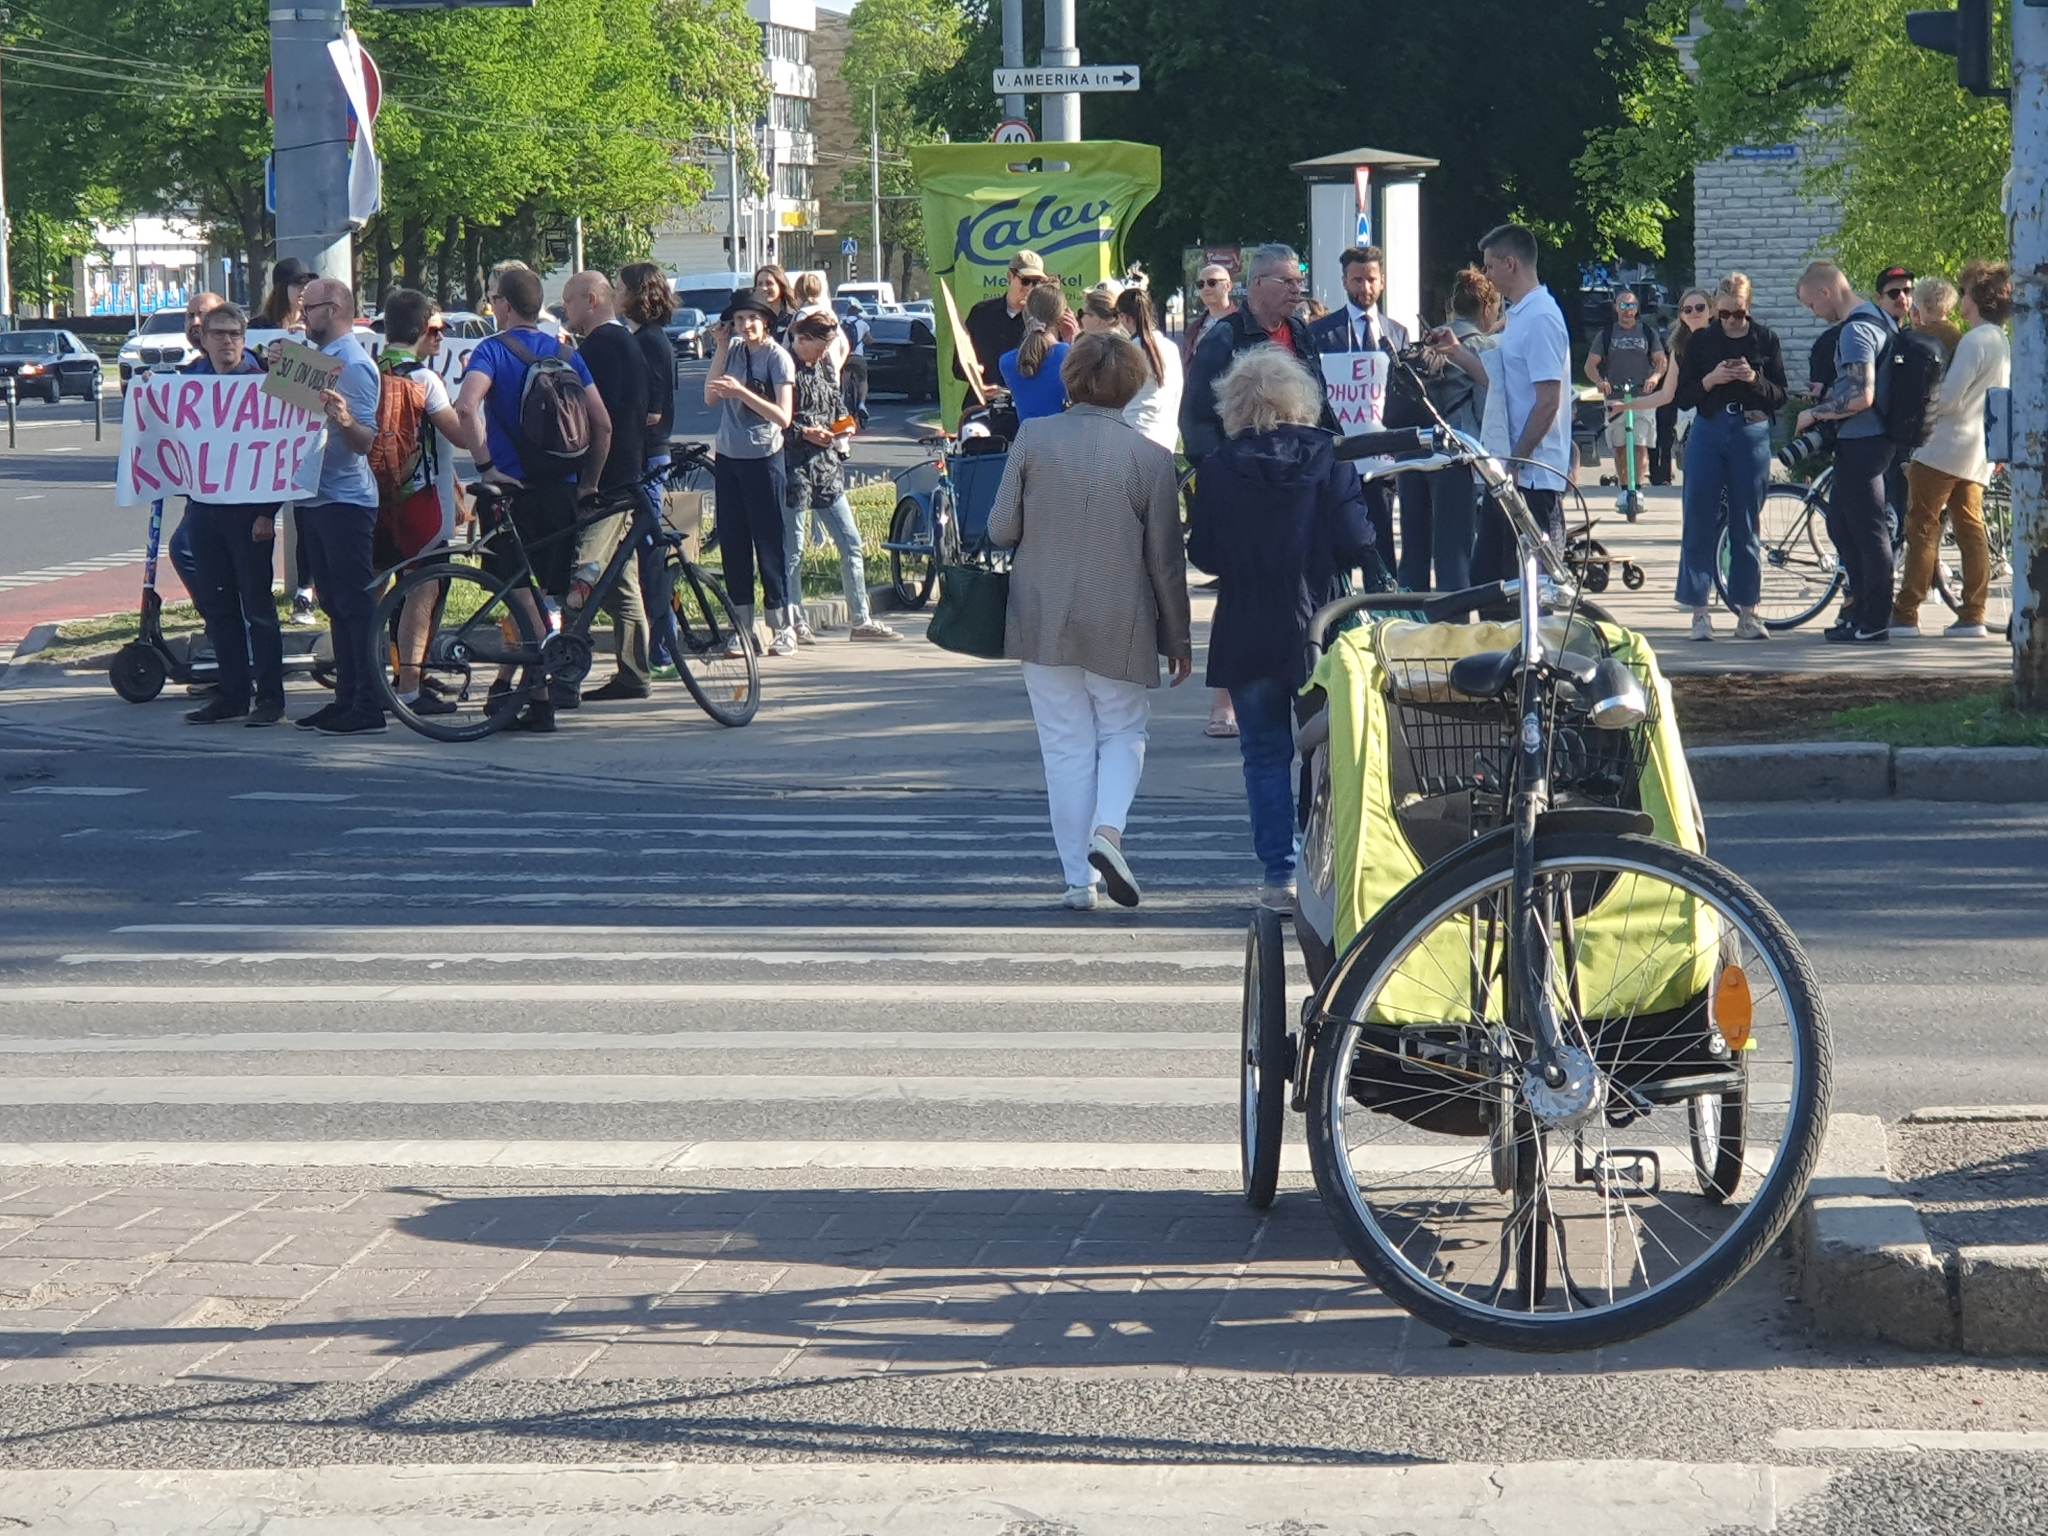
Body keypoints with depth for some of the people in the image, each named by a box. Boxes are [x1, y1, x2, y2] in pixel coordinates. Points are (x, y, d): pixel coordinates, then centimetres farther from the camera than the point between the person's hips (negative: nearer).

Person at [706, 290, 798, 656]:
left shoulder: (777, 357, -8)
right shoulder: (733, 349, 8)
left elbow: (783, 417, -15)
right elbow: (710, 397, -1)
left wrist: (742, 392, -25)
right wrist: (722, 349, -5)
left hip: (762, 458, -5)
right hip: (728, 457, 5)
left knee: (769, 542, -4)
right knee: (732, 542, 6)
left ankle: (783, 629, 1)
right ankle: (742, 627, 12)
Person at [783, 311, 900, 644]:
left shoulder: (824, 365, 12)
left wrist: (842, 425, 3)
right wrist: (805, 433, -20)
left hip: (826, 464, 8)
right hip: (794, 465, -8)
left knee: (851, 542, 7)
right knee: (792, 549, 0)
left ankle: (861, 620, 12)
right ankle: (796, 624, 8)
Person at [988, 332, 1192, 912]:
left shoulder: (1033, 438, -6)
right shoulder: (1152, 457, -7)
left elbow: (1001, 528, -5)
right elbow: (1165, 558, -2)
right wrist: (1178, 636, 8)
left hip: (1043, 619, 1)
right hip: (1121, 625, -1)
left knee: (1066, 744, 8)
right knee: (1123, 732, 17)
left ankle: (1079, 879, 7)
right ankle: (1108, 827, -9)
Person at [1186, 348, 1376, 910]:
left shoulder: (1218, 470, -5)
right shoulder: (1328, 459, -5)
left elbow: (1203, 555, -3)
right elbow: (1356, 543, -10)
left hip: (1247, 636, 0)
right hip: (1320, 632, 0)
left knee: (1266, 756, 7)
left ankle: (1280, 875, 3)